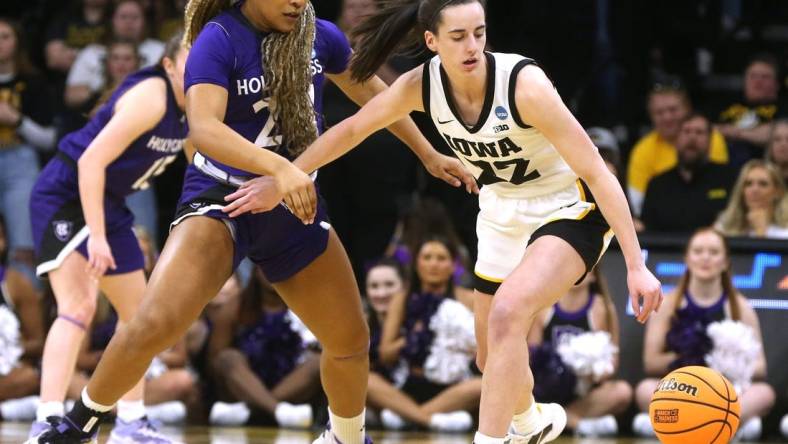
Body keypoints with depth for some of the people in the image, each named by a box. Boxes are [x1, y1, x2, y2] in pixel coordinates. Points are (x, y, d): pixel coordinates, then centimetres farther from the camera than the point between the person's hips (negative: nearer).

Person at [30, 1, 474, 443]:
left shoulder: (320, 36, -2)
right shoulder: (220, 38, -18)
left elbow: (371, 91, 18)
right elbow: (204, 128, -32)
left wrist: (429, 154, 23)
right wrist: (278, 167, -46)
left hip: (295, 208, 6)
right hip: (221, 200, -6)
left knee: (352, 341, 11)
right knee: (154, 324, -25)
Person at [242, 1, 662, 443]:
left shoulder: (525, 84, -30)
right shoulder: (421, 86, -15)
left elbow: (598, 173, -28)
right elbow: (352, 129, 3)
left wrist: (636, 265, -31)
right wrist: (280, 181, 5)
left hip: (571, 211, -6)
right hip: (503, 216, 6)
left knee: (507, 312, -31)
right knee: (494, 360, 16)